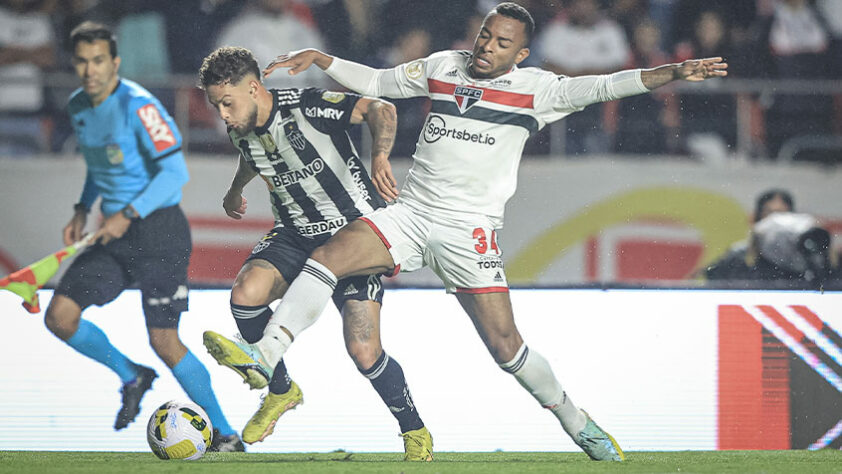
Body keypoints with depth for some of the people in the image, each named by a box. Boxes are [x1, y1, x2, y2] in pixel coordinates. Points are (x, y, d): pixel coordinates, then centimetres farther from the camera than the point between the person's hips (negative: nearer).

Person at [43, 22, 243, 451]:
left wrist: (129, 214, -28)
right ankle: (132, 378, 19)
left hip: (158, 230, -8)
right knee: (59, 316, -5)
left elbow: (175, 171, -22)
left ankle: (226, 436, 3)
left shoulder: (138, 106, -17)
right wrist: (82, 210, 12)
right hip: (114, 235, 8)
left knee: (164, 342, -11)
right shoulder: (78, 106, 8)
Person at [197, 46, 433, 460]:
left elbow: (381, 110, -28)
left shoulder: (307, 107, -22)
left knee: (364, 352, -15)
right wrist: (236, 189, 45)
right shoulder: (241, 132, 0)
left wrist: (379, 158, -43)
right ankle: (280, 390, 1)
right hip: (295, 235, 6)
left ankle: (415, 432, 9)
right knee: (245, 293, -23)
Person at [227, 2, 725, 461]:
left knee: (505, 345, -6)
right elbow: (376, 82, 21)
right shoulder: (442, 66, 9)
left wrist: (674, 72, -21)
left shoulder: (534, 89, -1)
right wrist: (320, 59, 10)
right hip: (412, 212, 3)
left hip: (470, 230, -3)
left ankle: (576, 421, 17)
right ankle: (264, 357, -26)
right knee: (329, 256, -21)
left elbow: (602, 87, -10)